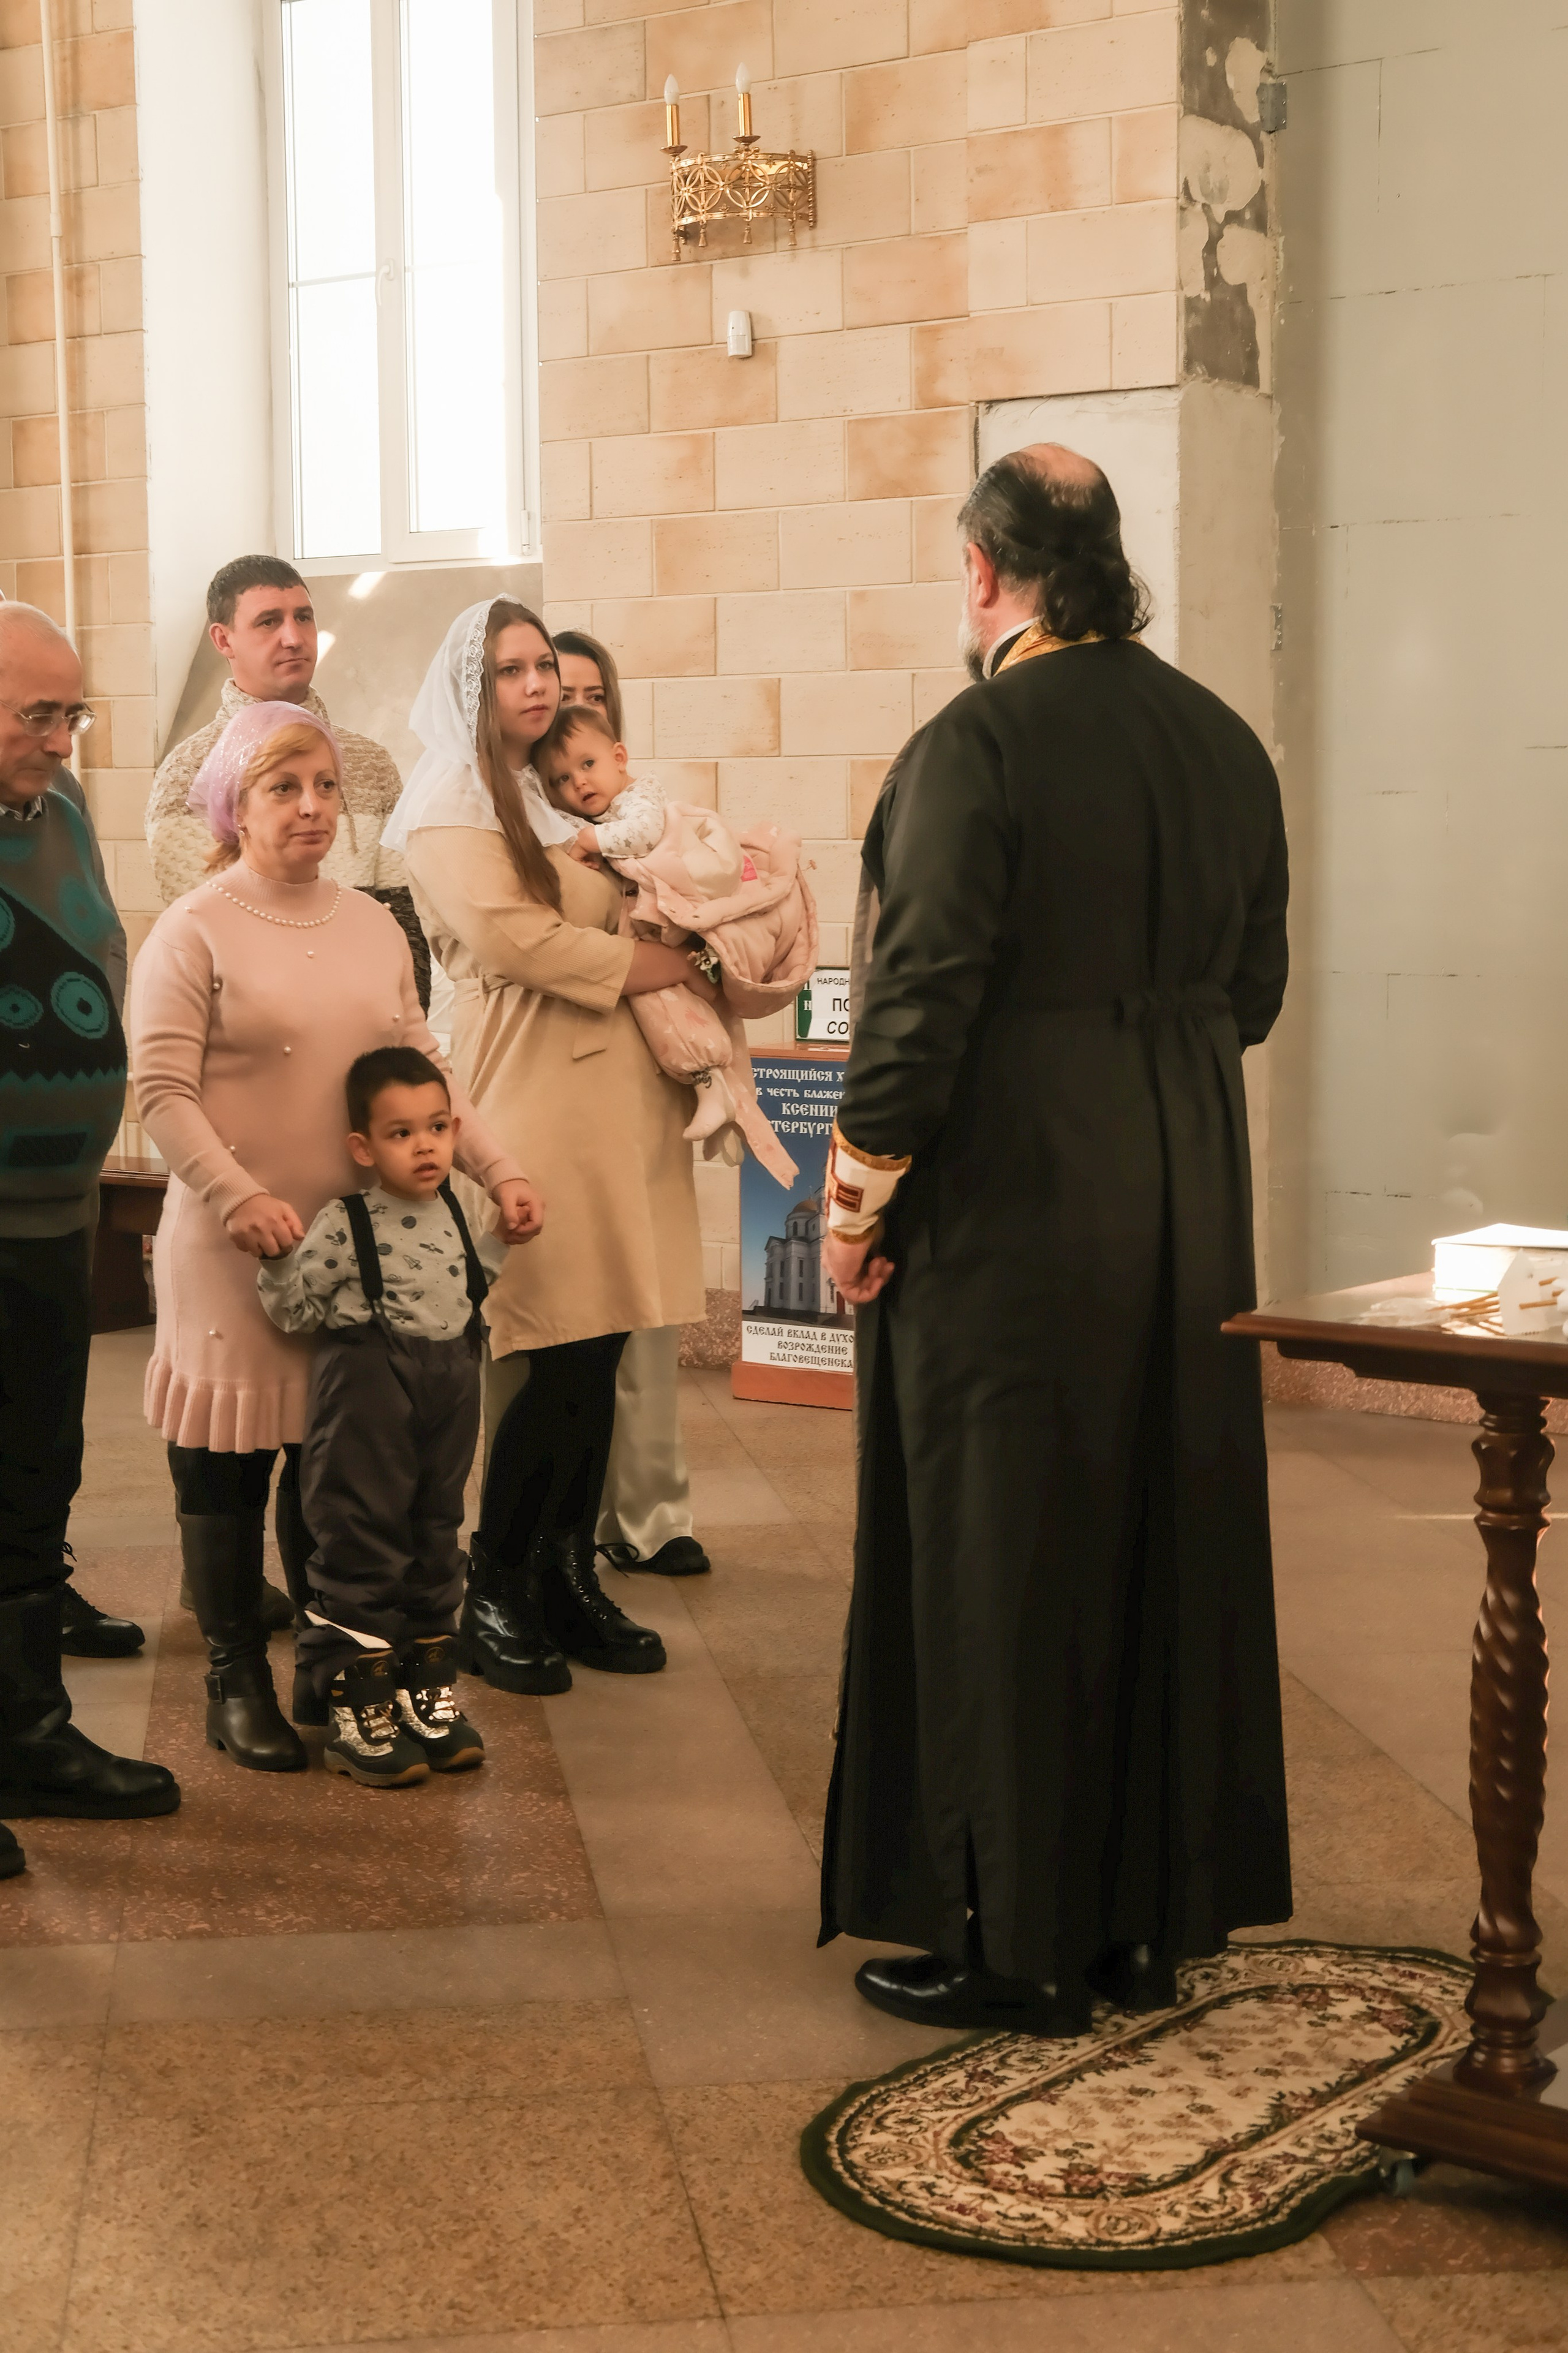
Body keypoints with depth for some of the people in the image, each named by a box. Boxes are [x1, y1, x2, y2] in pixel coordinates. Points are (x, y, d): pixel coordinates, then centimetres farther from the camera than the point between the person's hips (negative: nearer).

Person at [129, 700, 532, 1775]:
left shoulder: (374, 927, 12)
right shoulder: (195, 930, -5)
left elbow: (422, 1070, 14)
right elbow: (163, 1090, -11)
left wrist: (498, 1167, 4)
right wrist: (239, 1195, -21)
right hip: (234, 1244, -4)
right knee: (230, 1464, 3)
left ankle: (329, 1673, 22)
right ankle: (238, 1681, 17)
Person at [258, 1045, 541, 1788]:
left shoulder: (451, 1211, 5)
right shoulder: (345, 1226, -14)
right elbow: (293, 1310, -14)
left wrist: (509, 1236, 21)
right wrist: (277, 1258, -24)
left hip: (451, 1386, 7)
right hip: (368, 1392, -6)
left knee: (436, 1540, 14)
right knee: (361, 1551, 0)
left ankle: (426, 1688, 26)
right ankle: (356, 1713, 8)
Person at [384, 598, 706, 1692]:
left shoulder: (565, 794, 22)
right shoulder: (448, 807, -2)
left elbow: (619, 916, 29)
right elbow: (509, 936, -15)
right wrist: (651, 964, -7)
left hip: (611, 1082, 7)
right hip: (531, 1089, -7)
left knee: (598, 1352, 6)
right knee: (557, 1353, -9)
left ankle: (571, 1578, 15)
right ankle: (494, 1595, 3)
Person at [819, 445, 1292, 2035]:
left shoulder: (976, 746, -15)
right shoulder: (1226, 744, 6)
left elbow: (923, 991, -18)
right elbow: (1254, 988, 12)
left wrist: (859, 1194, -8)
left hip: (1008, 1204, -6)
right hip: (1186, 1206, 6)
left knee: (1003, 1563, 4)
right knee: (1169, 1549, 14)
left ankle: (1015, 1944, 13)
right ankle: (1151, 1919, 25)